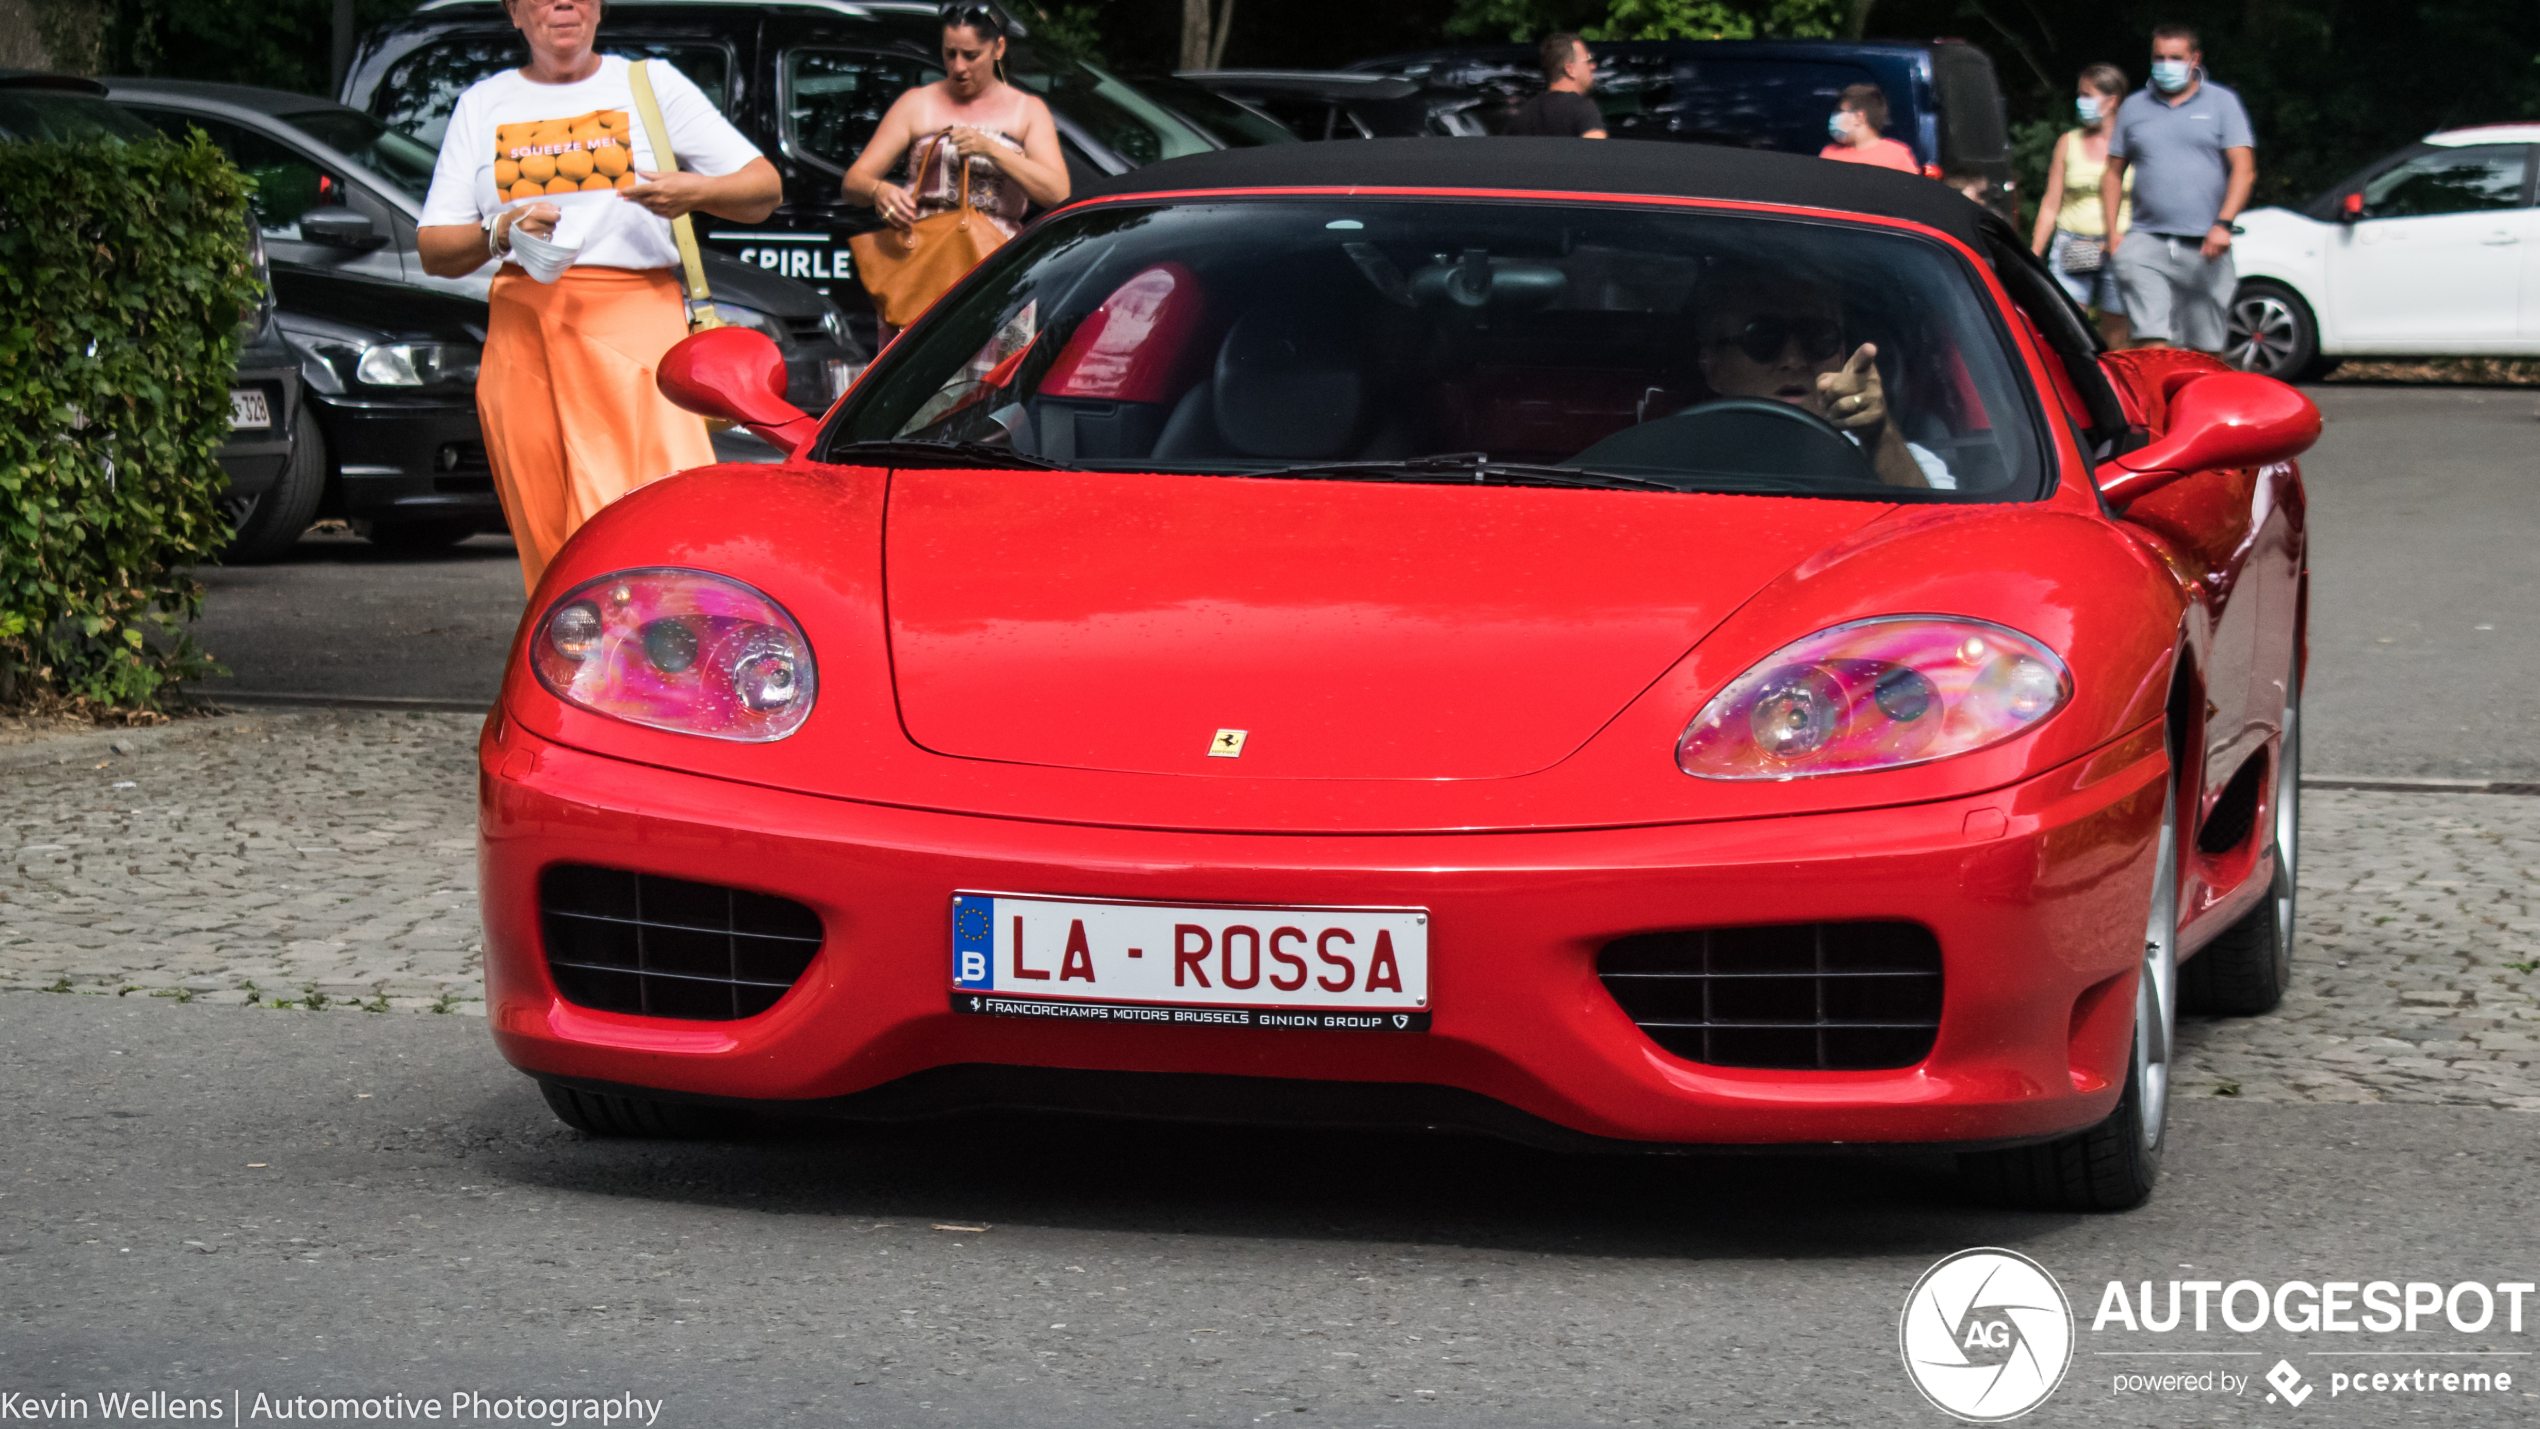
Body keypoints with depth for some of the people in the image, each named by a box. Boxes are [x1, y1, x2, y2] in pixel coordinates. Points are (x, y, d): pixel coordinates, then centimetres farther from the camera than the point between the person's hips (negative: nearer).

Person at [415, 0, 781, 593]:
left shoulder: (650, 83, 14)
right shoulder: (484, 105, 18)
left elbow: (764, 187, 9)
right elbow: (434, 251, 13)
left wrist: (696, 193, -12)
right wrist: (500, 232, -8)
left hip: (634, 320, -3)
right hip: (522, 331, 3)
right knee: (547, 538, -4)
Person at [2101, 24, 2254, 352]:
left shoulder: (2222, 103, 7)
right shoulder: (2134, 108, 14)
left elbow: (2244, 168, -1)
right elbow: (2113, 173, 19)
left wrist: (2223, 224, -15)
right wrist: (2111, 231, 5)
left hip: (2205, 249, -1)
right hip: (2146, 241, 1)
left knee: (2207, 349, 3)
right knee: (2151, 341, -15)